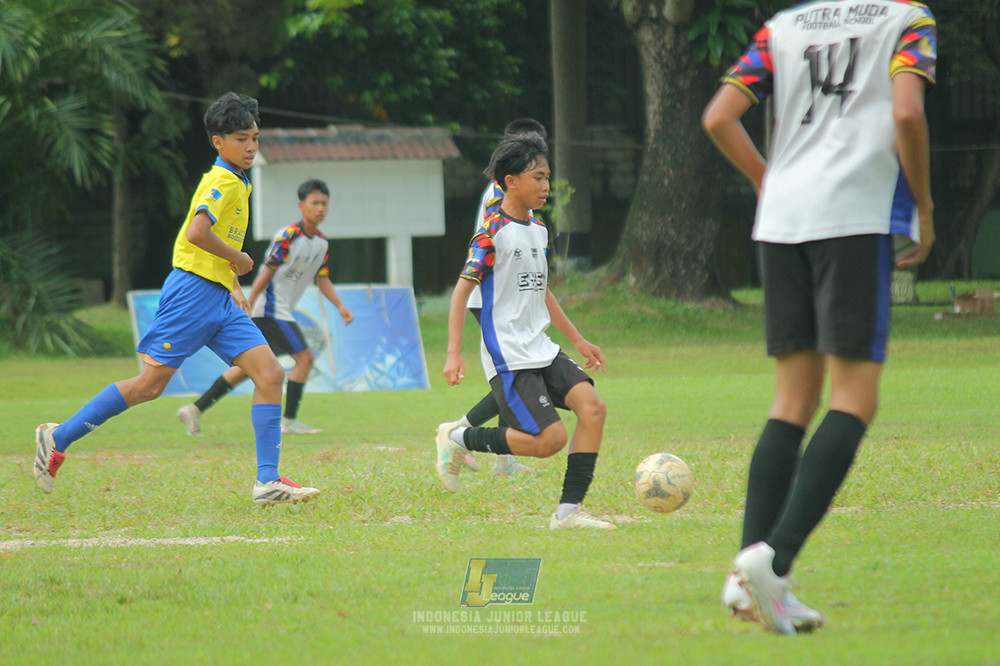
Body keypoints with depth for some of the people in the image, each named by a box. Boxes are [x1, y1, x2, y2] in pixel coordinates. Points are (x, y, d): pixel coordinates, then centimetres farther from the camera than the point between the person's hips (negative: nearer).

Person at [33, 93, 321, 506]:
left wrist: (234, 286, 23)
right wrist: (239, 259, -12)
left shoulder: (237, 183, 20)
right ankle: (59, 437, 4)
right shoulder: (223, 182, -10)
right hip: (193, 290, -9)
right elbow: (197, 232, -26)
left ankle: (267, 482, -8)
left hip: (219, 300, 9)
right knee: (150, 384, -8)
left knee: (270, 374, -5)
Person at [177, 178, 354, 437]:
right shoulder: (288, 236, -16)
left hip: (281, 311, 9)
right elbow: (266, 272, -16)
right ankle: (289, 421, -4)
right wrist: (247, 309, -16)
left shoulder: (322, 242, 10)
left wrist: (340, 307, 5)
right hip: (271, 307, -9)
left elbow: (322, 279, 16)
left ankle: (195, 409, 13)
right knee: (305, 357, -11)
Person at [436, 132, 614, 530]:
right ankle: (457, 439, 4)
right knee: (550, 438, -16)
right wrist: (453, 353, -18)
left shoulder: (538, 230, 14)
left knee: (592, 407, -12)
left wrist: (578, 341, 27)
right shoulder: (494, 232, -11)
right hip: (508, 357, -8)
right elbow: (462, 289, -11)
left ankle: (569, 510, -8)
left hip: (541, 350, 8)